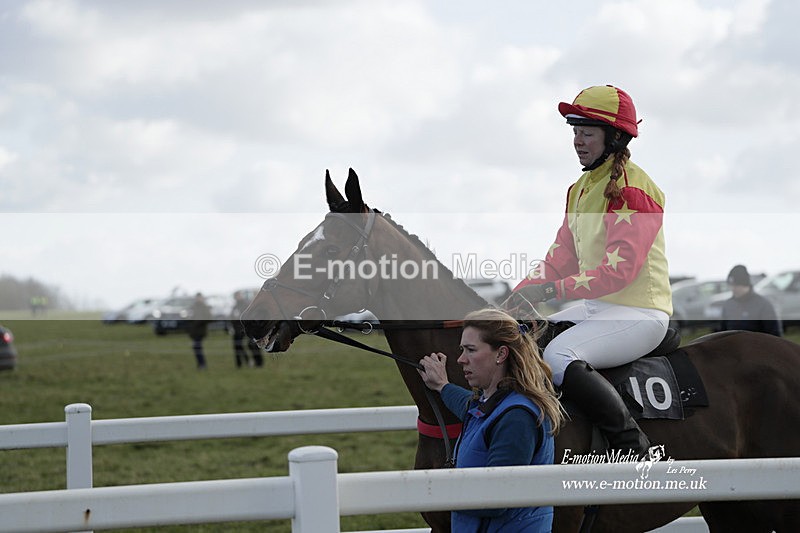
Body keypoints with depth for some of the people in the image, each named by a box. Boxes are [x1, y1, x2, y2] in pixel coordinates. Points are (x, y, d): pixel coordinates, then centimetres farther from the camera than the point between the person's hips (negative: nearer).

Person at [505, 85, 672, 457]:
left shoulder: (632, 188, -14)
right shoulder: (581, 188, 15)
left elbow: (619, 268, -23)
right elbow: (561, 257, 14)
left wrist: (552, 290, -27)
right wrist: (522, 292, -3)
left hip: (639, 313, -9)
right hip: (597, 307, 9)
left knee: (556, 356, -29)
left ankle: (635, 449, -26)